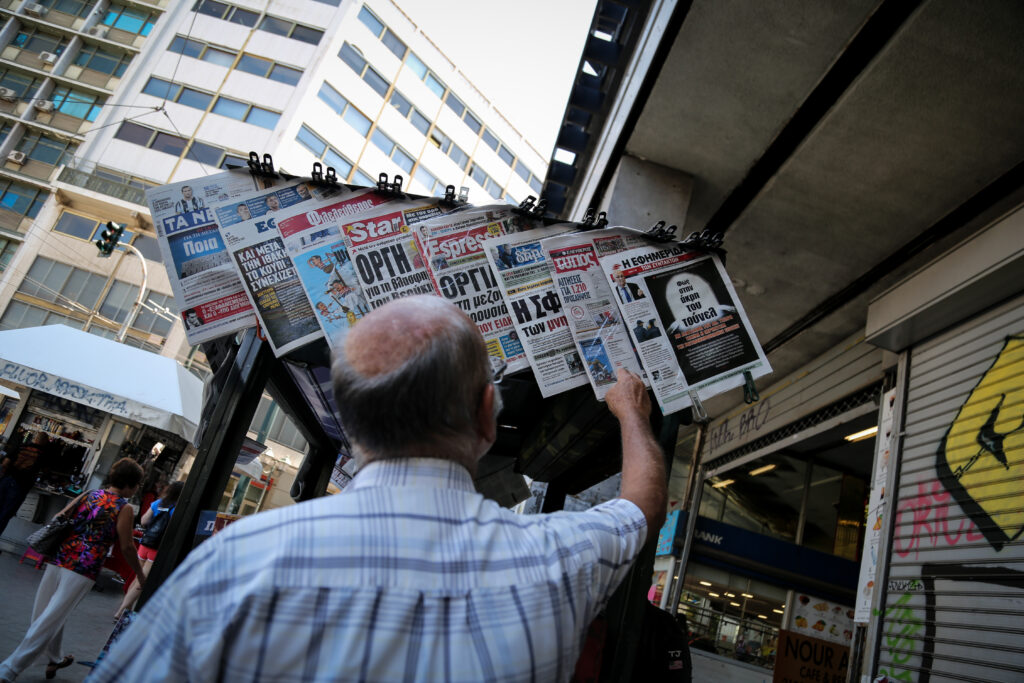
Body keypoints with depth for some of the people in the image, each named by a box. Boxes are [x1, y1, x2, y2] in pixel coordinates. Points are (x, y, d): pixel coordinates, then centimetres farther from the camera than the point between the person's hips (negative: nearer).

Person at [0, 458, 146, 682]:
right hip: (83, 571, -6)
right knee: (49, 620, 2)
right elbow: (126, 547, -5)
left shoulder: (88, 495, 10)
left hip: (59, 560, 7)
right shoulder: (125, 509, -7)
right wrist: (141, 575, 7)